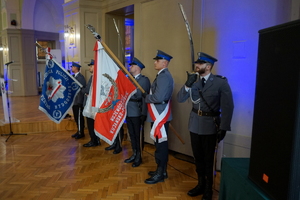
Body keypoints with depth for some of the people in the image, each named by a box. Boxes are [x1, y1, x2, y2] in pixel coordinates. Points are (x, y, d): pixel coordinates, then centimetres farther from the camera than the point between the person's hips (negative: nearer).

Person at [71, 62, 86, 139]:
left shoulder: (80, 77, -14)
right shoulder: (73, 76, 13)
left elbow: (82, 88, -17)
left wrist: (80, 101, -18)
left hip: (78, 101, -9)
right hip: (74, 100, 9)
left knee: (79, 117, -1)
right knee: (76, 117, 15)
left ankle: (81, 133, 9)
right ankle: (78, 131, 26)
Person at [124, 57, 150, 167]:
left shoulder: (144, 79, -8)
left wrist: (144, 114, -20)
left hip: (136, 113, -6)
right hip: (128, 112, 7)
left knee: (137, 135, 5)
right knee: (132, 135, 15)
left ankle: (139, 157, 20)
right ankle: (134, 155, 30)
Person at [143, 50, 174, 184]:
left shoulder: (164, 76, -18)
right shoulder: (162, 75, 15)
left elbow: (158, 97, -27)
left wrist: (146, 97, -11)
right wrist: (148, 96, 5)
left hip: (160, 117, -11)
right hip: (158, 116, 11)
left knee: (160, 144, -1)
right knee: (160, 143, 17)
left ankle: (160, 174, 11)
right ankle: (161, 170, 29)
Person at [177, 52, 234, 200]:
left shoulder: (221, 82, -10)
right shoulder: (194, 81, 3)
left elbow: (228, 107, -11)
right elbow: (180, 99, -1)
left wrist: (223, 128, -14)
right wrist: (187, 85, -16)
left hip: (210, 125, -4)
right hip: (195, 124, 4)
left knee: (208, 158, 9)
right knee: (198, 157, 15)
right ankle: (201, 184, 34)